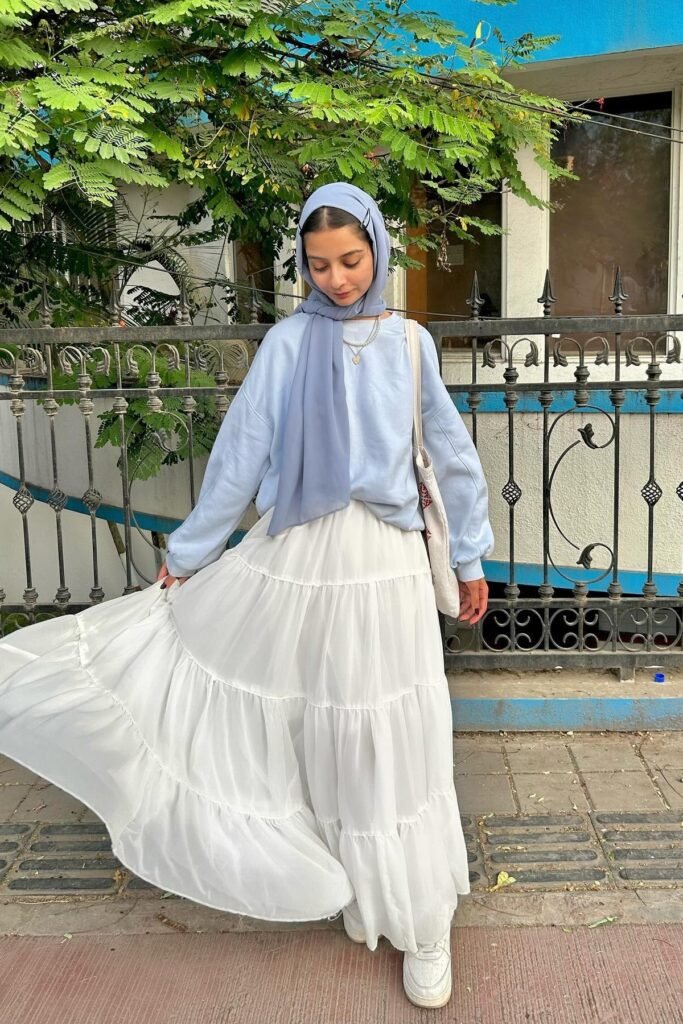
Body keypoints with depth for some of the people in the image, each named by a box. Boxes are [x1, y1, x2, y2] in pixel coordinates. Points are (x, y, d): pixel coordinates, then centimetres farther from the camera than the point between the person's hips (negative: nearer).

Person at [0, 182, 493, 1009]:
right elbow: (241, 452, 0)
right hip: (298, 554, 0)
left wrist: (470, 559, 9)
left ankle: (421, 925, 24)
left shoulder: (408, 342, 1)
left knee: (389, 743, 8)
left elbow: (451, 455, 7)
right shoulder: (289, 342, -1)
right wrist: (187, 552, 2)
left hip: (383, 564, 0)